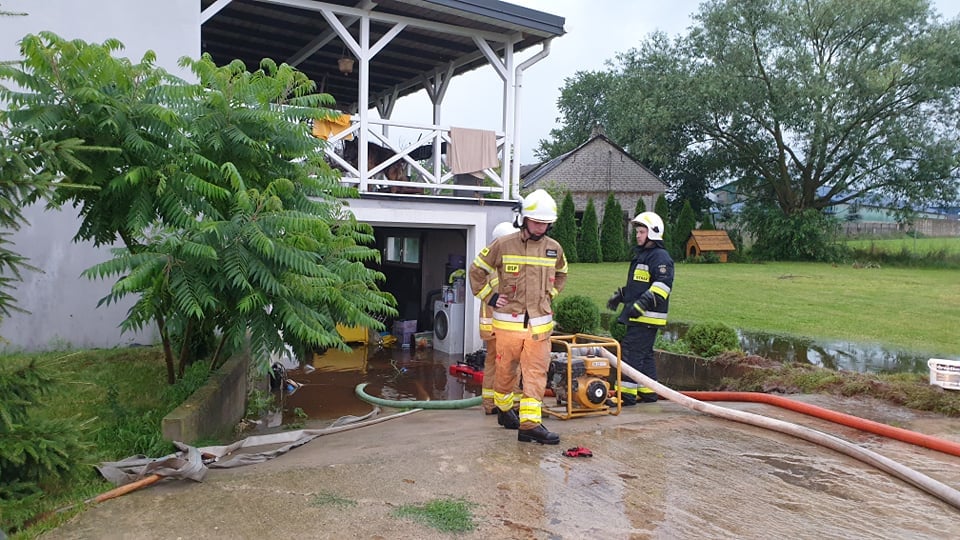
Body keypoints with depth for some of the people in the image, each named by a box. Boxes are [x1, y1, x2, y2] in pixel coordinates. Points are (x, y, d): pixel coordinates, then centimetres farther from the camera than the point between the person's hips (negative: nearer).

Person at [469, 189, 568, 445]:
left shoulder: (554, 248, 5)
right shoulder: (503, 245, -6)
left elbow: (561, 274, 27)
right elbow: (477, 270, 5)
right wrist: (489, 297, 0)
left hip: (540, 323, 3)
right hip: (508, 322, -2)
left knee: (536, 373, -3)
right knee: (505, 370, 12)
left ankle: (530, 424, -2)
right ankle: (504, 409, 35)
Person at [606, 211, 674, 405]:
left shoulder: (660, 257, -11)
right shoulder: (640, 256, 21)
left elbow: (663, 285, -23)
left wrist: (642, 304, -29)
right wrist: (619, 296, 21)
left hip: (648, 317, -10)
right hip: (637, 316, 10)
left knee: (632, 352, -11)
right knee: (645, 355, 14)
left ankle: (627, 394, -9)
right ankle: (648, 393, 21)